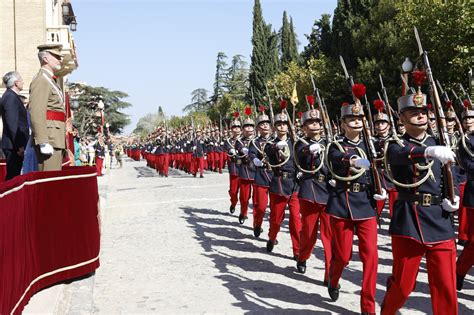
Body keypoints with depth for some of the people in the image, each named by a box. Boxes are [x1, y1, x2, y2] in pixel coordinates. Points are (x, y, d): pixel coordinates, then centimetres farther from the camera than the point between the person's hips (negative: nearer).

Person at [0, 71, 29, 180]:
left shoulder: (11, 96, 16)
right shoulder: (10, 97, -14)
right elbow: (12, 124, -20)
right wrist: (19, 145, -20)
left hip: (15, 144, 9)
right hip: (14, 145, -9)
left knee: (14, 175, 11)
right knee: (13, 176, -7)